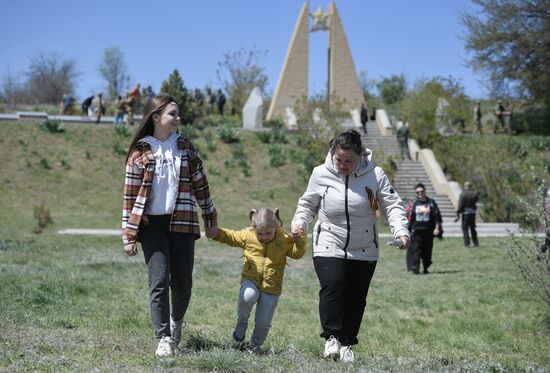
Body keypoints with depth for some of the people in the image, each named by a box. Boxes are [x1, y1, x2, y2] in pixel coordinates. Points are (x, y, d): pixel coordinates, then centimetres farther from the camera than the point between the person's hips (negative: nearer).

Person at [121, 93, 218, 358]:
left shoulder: (185, 147, 7)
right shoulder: (140, 151, -1)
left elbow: (200, 184, 14)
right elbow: (130, 194, 0)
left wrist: (210, 218, 15)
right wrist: (128, 236, -3)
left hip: (182, 222, 3)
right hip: (151, 224, -2)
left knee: (182, 283, 5)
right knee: (159, 281, -9)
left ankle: (176, 321, 33)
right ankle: (164, 339, -6)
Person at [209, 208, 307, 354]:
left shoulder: (284, 239, -2)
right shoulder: (247, 236, 0)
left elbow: (297, 253, -1)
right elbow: (231, 237, 13)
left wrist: (299, 239, -17)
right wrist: (218, 233, -2)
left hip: (271, 288, 0)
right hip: (251, 281, 0)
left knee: (263, 322, 0)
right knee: (247, 296, -35)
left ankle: (256, 344, 30)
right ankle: (242, 323, -6)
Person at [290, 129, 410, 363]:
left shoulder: (375, 175, -8)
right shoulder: (321, 174, -5)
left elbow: (393, 205, -8)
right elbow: (308, 204, 10)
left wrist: (401, 231, -24)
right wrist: (299, 222, -9)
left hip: (364, 251, 1)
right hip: (329, 246, -1)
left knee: (356, 297, 5)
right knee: (332, 286, -22)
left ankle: (346, 343, 18)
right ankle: (331, 337, -11)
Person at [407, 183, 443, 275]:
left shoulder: (431, 203, 5)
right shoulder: (414, 204, 5)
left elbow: (437, 216, 3)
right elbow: (410, 218, 9)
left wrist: (437, 228, -5)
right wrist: (409, 229, 7)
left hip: (428, 231, 1)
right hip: (417, 230, -1)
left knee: (427, 250, 8)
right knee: (416, 248, -15)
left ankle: (426, 268, 20)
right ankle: (415, 266, -22)